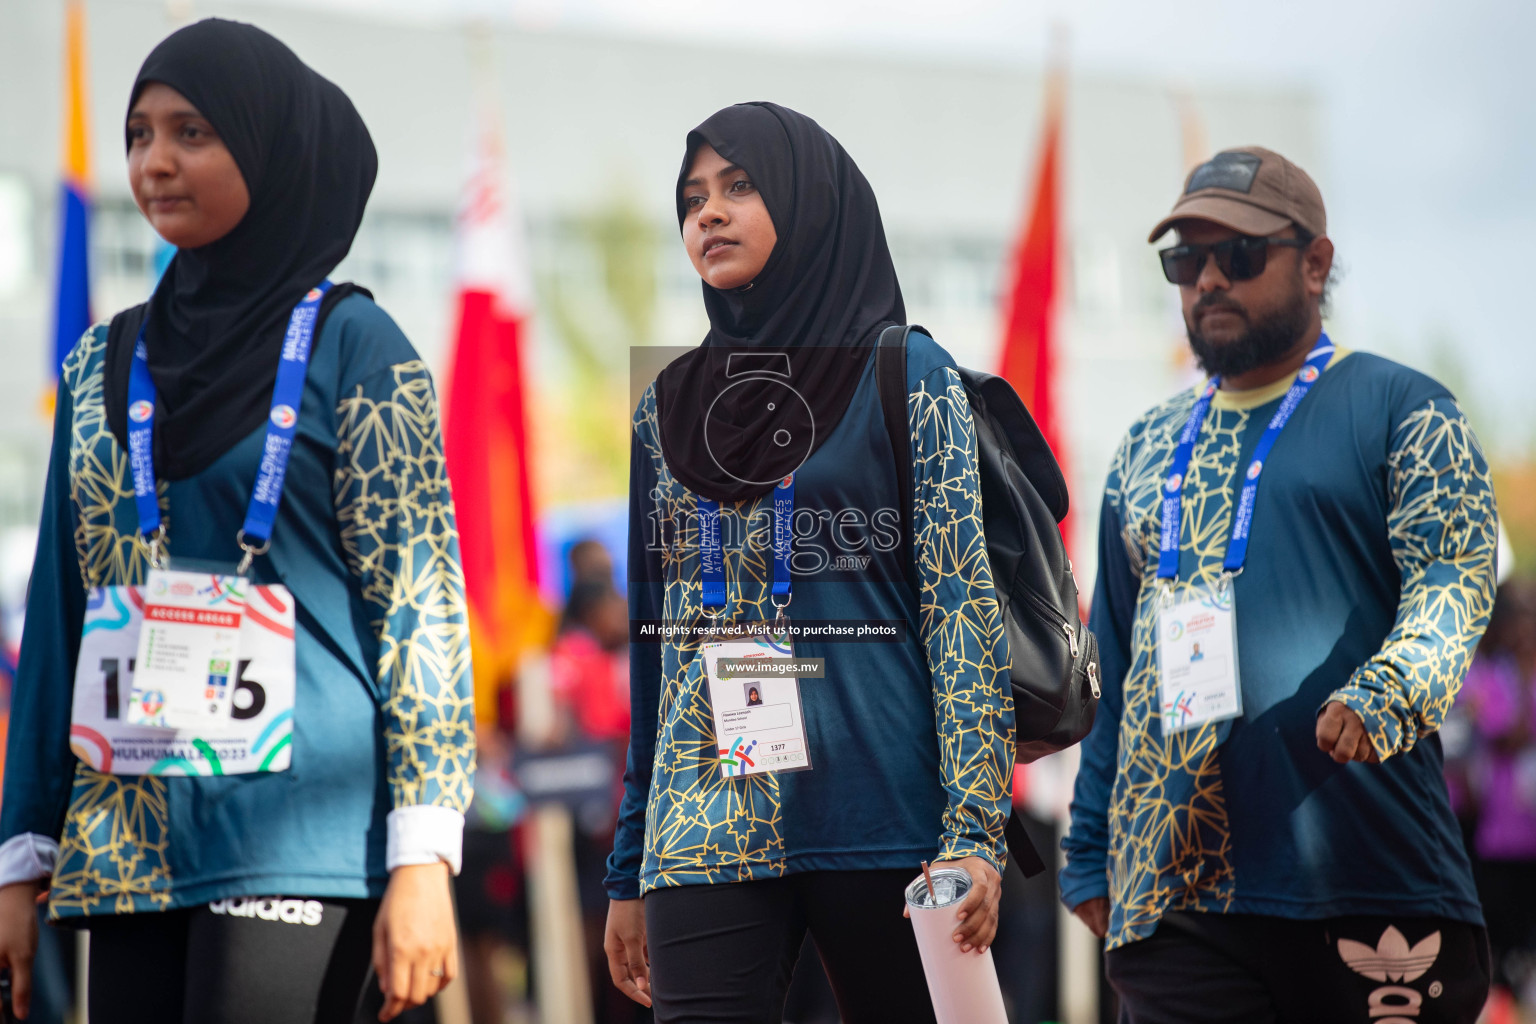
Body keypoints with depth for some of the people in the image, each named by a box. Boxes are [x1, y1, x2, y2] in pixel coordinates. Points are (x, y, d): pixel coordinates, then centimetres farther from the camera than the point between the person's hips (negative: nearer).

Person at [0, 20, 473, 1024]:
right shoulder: (101, 365, 15)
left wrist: (421, 858, -13)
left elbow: (419, 601, -5)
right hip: (126, 849, 5)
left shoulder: (352, 344, 0)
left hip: (296, 837, -5)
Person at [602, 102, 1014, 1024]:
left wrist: (975, 829, -13)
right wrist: (627, 872, 15)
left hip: (878, 814, -3)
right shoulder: (668, 408, 16)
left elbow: (961, 603, -3)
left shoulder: (907, 376, 4)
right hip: (704, 830, 3)